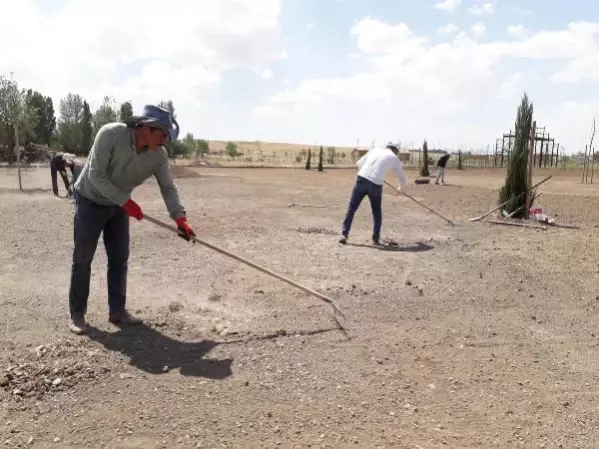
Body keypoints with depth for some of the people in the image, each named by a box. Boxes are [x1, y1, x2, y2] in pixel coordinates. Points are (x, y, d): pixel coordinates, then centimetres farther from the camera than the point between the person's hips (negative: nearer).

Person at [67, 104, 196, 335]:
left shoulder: (159, 154, -16)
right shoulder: (110, 134, -30)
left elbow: (168, 187, -16)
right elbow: (96, 175, -29)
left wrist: (180, 218, -30)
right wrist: (125, 201, -31)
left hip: (119, 205, 5)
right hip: (90, 201, -5)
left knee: (119, 258, 5)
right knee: (83, 258, -1)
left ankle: (117, 310, 15)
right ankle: (77, 313, 9)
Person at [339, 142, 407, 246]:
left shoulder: (374, 150, 23)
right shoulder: (394, 158, 16)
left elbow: (359, 164, 27)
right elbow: (403, 178, 26)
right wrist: (400, 187, 48)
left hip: (361, 179, 2)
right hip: (375, 184, -2)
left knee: (352, 208, 9)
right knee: (377, 212, 18)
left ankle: (344, 234, 1)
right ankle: (376, 238, 15)